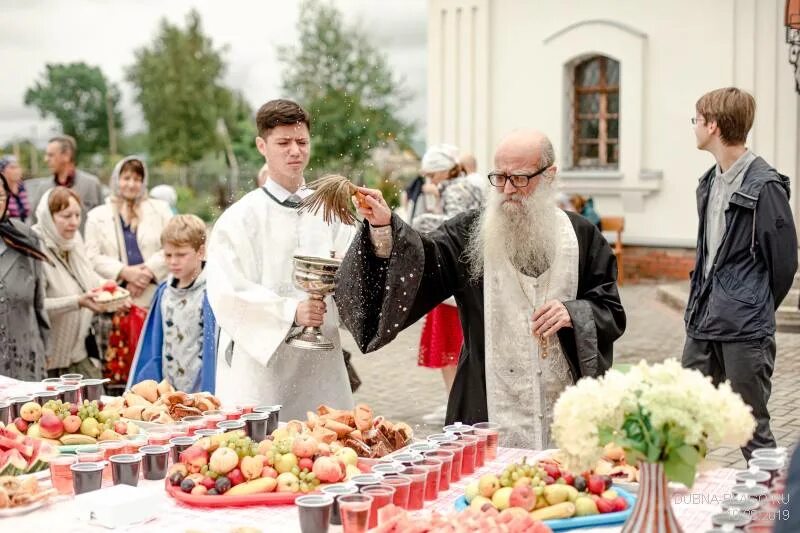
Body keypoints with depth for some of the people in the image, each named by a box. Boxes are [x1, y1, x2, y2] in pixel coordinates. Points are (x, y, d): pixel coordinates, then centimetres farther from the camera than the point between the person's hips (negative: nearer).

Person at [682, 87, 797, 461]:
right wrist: (701, 301, 12)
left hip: (745, 331, -8)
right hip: (702, 323, 8)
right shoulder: (710, 182, 13)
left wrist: (757, 312, 2)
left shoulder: (765, 186, -12)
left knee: (752, 428, 2)